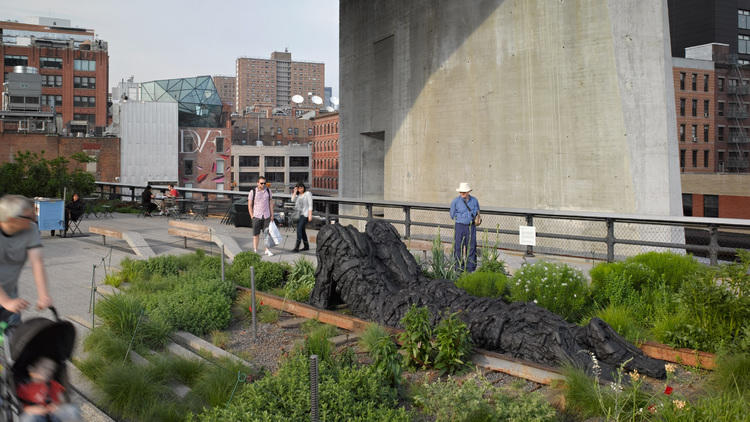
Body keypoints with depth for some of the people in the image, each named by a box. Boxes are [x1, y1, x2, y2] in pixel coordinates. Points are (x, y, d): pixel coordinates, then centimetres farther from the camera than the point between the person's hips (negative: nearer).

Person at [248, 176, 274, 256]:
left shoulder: (268, 191, 4)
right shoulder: (253, 192, -5)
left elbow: (271, 203, 10)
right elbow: (249, 205, -2)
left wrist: (272, 215, 6)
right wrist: (252, 216, -6)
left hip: (266, 216, 3)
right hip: (257, 216, -3)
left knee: (267, 233, 5)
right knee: (256, 234, 2)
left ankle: (267, 250, 14)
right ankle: (255, 251, 9)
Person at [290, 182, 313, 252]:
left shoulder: (308, 194, -4)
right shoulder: (298, 195, 16)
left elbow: (310, 205, -8)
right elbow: (293, 200, 1)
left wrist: (310, 215, -13)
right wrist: (295, 192, -1)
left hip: (305, 214, -8)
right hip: (299, 214, 8)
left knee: (299, 229, -17)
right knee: (301, 230, 11)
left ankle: (297, 247, -21)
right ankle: (306, 246, 23)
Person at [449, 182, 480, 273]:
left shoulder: (474, 200, 6)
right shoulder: (456, 201, -3)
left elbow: (477, 212, 22)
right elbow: (453, 215, 3)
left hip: (471, 227, 2)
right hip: (460, 227, -2)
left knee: (471, 247, 2)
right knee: (459, 247, -2)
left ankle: (471, 268, 9)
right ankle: (459, 268, 6)